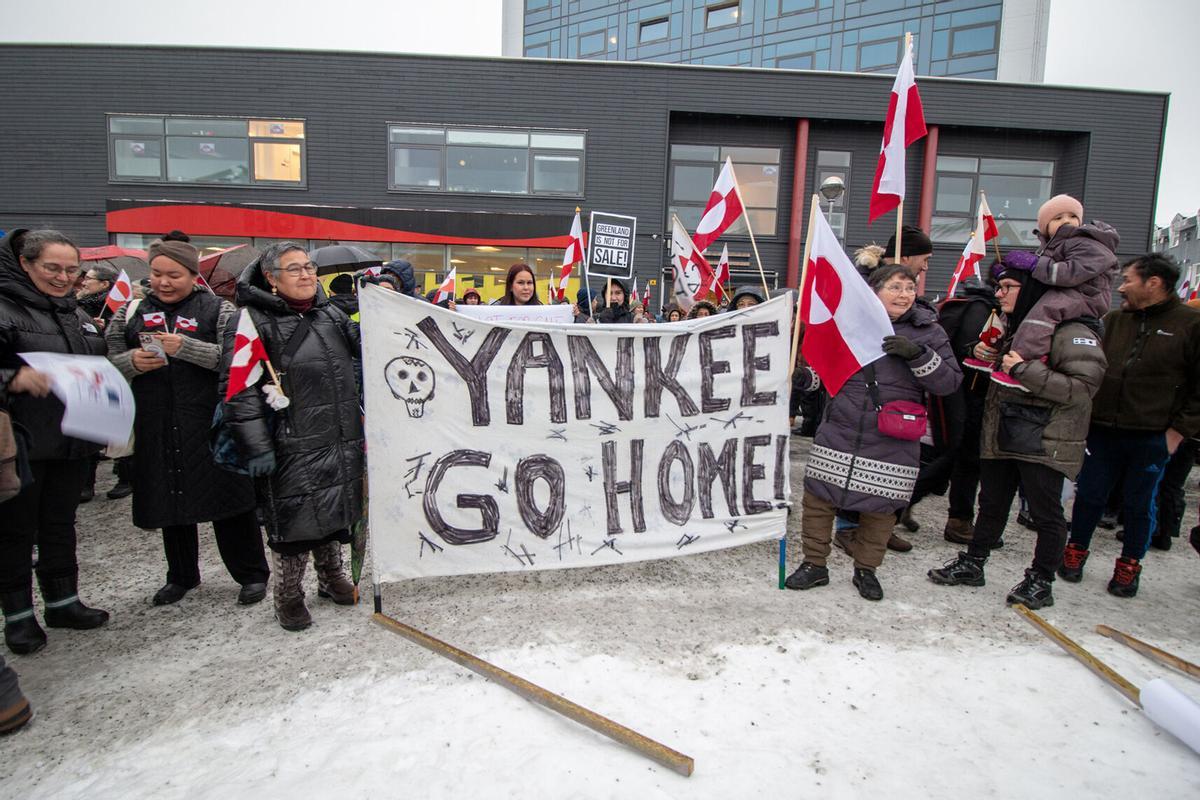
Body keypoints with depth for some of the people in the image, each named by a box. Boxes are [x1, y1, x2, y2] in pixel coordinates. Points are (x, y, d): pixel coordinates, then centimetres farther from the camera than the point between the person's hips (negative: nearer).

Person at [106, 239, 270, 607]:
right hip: (156, 427, 4)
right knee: (170, 500, 15)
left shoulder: (218, 309, -1)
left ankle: (252, 573, 16)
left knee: (227, 496, 1)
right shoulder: (132, 312, 12)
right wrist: (132, 361, -9)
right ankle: (182, 576, 33)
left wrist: (185, 347, -22)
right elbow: (107, 362, 12)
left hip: (211, 425, -4)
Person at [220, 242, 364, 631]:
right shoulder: (253, 321, -8)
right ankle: (289, 595, 23)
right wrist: (255, 446, -18)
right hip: (292, 446, -6)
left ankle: (331, 576, 37)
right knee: (294, 517, 4)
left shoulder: (331, 315, 12)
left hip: (341, 439, 6)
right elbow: (239, 389, -13)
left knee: (336, 509, 17)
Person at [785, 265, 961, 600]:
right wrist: (804, 376, -4)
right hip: (839, 432, 1)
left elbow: (950, 381, -5)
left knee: (880, 507, 8)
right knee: (818, 497, 2)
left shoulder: (928, 331, 2)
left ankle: (866, 569, 31)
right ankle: (814, 564, 20)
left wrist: (918, 354, -19)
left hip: (892, 443, -1)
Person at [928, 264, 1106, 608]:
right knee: (991, 503, 17)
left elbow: (1083, 387, -22)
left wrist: (1026, 370, -25)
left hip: (1044, 441, -8)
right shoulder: (1013, 325, 13)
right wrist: (986, 354, 7)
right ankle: (972, 563, 28)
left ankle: (1041, 581, 18)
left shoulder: (1073, 332, -14)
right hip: (1001, 434, 8)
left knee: (1046, 513, 4)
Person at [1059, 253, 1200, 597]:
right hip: (1102, 431, 3)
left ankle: (1129, 567, 28)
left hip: (1151, 438, -3)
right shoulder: (1113, 320, 6)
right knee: (1089, 495, 11)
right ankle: (1076, 552, 29)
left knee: (1140, 505, 12)